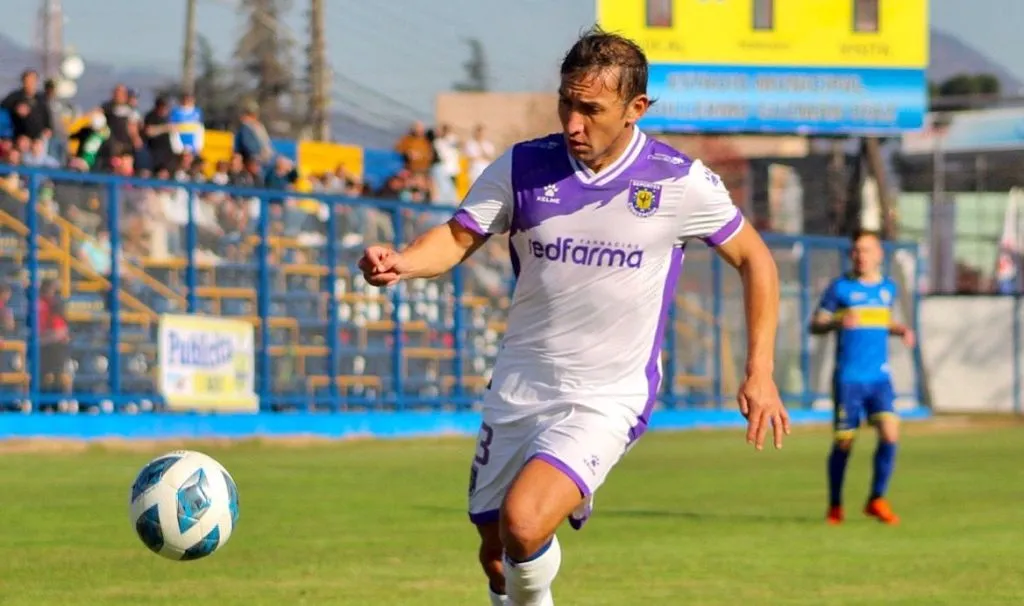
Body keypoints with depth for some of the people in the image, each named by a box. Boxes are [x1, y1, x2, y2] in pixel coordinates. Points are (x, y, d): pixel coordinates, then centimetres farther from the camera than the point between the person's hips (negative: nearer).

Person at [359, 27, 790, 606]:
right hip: (518, 389, 4)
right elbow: (458, 237, -1)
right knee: (495, 553, 9)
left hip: (609, 399, -4)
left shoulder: (681, 183, -10)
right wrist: (399, 263, -24)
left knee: (522, 524, -25)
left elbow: (755, 259, 2)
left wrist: (761, 374, -3)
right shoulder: (523, 167, -4)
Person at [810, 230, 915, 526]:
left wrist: (902, 330, 7)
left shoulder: (888, 288, 11)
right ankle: (835, 506, 19)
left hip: (879, 378, 3)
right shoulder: (840, 288, -1)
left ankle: (877, 500, -1)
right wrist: (838, 322, -21)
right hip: (848, 377, -3)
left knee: (890, 432, -15)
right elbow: (815, 325, -1)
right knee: (844, 443, 1)